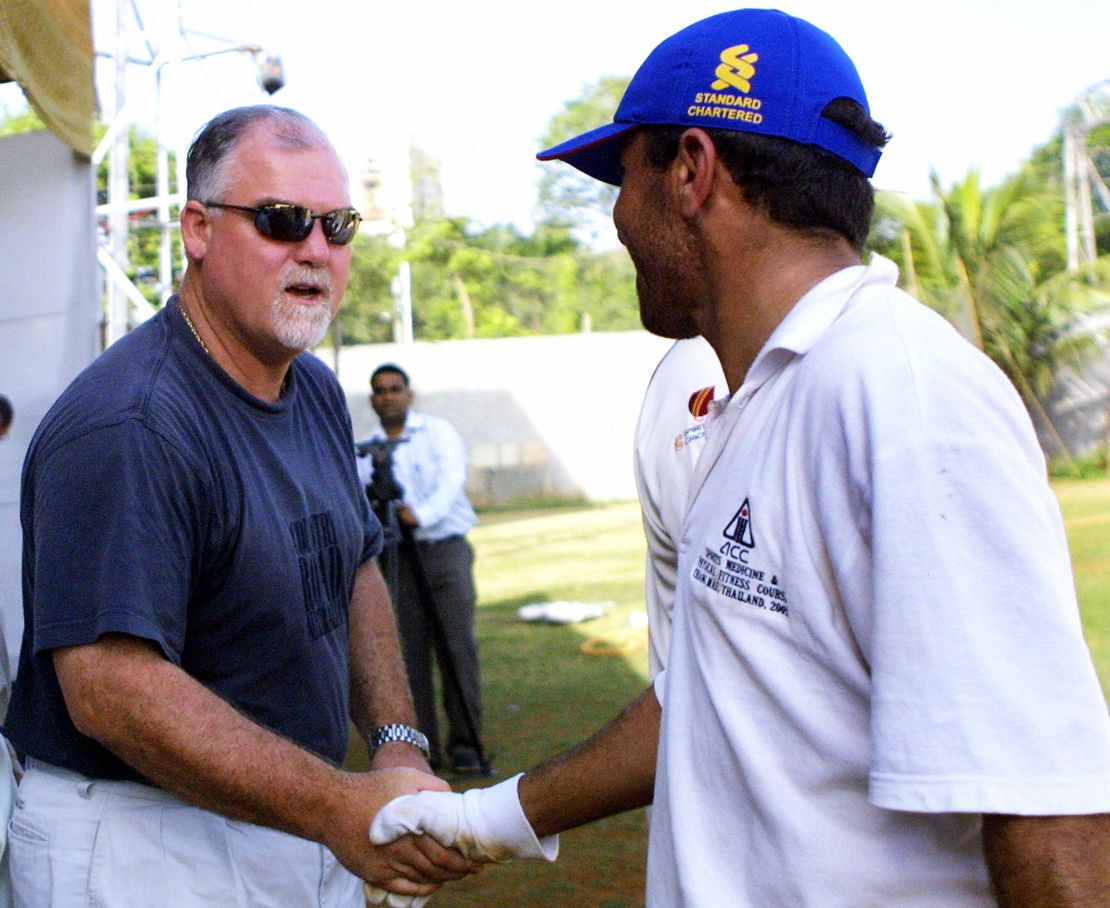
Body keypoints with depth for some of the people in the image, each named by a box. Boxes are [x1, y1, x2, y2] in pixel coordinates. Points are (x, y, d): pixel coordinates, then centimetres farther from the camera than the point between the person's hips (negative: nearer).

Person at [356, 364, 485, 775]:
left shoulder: (439, 432, 5)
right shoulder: (364, 448, 11)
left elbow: (452, 480, -9)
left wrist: (422, 514, -26)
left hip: (445, 548, -2)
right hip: (396, 555, 2)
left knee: (457, 645, -7)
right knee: (410, 650, -1)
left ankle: (465, 744, -1)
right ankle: (422, 745, 7)